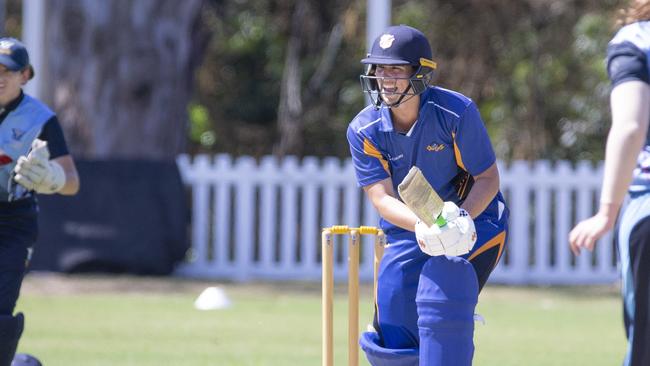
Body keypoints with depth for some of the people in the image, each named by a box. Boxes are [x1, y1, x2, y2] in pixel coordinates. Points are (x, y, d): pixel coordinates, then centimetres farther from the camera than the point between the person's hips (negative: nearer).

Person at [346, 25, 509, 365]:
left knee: (441, 296, -29)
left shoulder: (457, 112, -19)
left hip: (474, 219, -4)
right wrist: (422, 225, -40)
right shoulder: (363, 130, -12)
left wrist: (461, 216, -34)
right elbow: (382, 198, -19)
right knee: (392, 336, 1)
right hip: (406, 228, 4)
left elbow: (488, 178, -13)